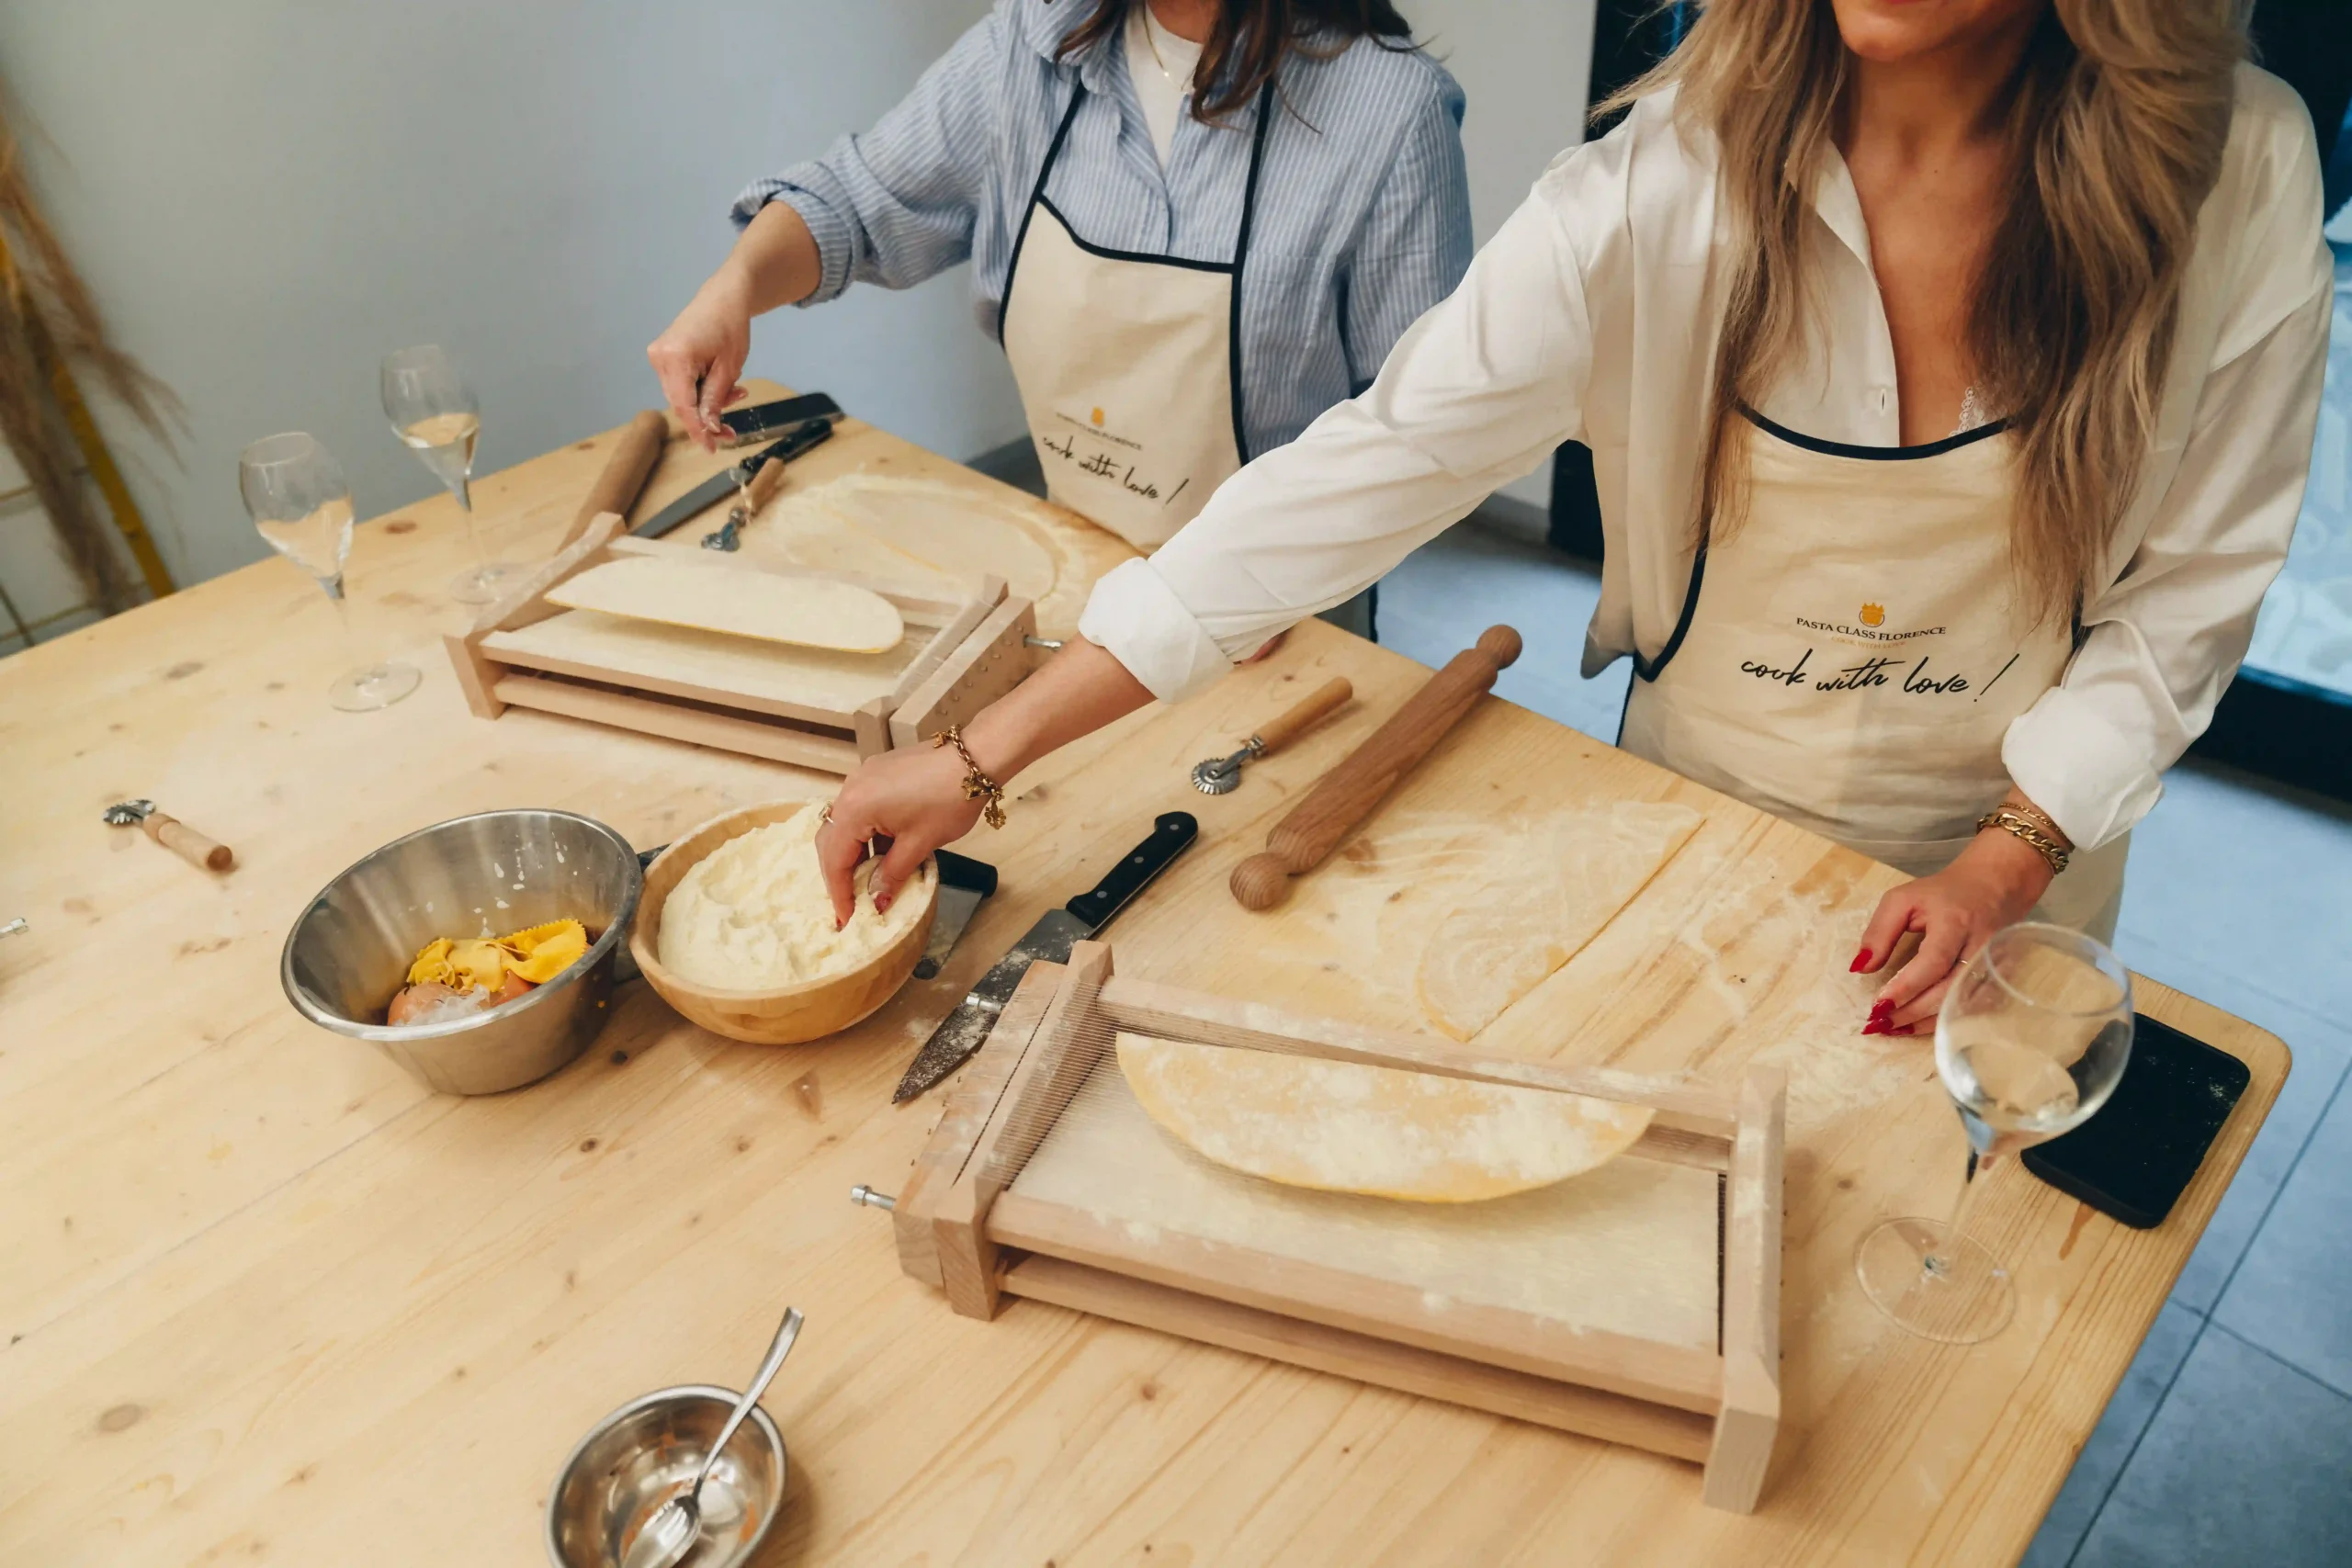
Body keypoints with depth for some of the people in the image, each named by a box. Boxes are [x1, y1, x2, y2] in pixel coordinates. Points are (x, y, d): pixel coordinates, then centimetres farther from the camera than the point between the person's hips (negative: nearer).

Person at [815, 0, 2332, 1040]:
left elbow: (2185, 587, -7)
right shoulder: (1681, 169, -24)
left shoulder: (2237, 172, -18)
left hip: (2007, 842, 1)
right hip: (1695, 805, 0)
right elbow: (1383, 460, -28)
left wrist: (2010, 862, -19)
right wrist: (989, 748, -30)